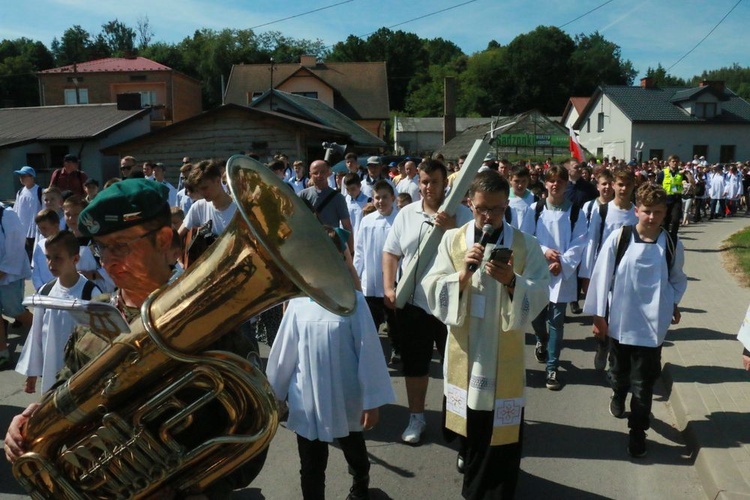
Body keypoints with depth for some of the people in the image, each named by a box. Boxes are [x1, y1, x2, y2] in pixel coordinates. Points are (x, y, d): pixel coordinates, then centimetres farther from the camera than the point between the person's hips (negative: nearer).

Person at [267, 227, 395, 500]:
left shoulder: (353, 301, -16)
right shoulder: (298, 303, -9)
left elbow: (368, 352, -13)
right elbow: (284, 353, 0)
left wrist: (372, 401, -10)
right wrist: (273, 394, 7)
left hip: (347, 401, 0)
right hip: (307, 402, 0)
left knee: (355, 453, 27)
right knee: (311, 468, 13)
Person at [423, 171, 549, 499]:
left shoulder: (526, 245, -4)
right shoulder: (452, 240, 0)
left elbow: (540, 295, -10)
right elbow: (432, 290, -6)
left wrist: (511, 282, -27)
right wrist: (462, 275, -22)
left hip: (504, 353, -1)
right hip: (464, 348, 2)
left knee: (500, 427, 5)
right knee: (469, 419, 16)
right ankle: (469, 458, 42)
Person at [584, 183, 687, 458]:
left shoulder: (672, 245, -3)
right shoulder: (619, 238, -10)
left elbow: (678, 279, 13)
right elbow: (602, 275, -6)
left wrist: (673, 304, -3)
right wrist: (599, 313, -4)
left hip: (652, 324, 0)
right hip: (620, 320, 0)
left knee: (643, 381, 3)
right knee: (619, 370, 21)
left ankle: (637, 431, 17)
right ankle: (618, 395, 52)